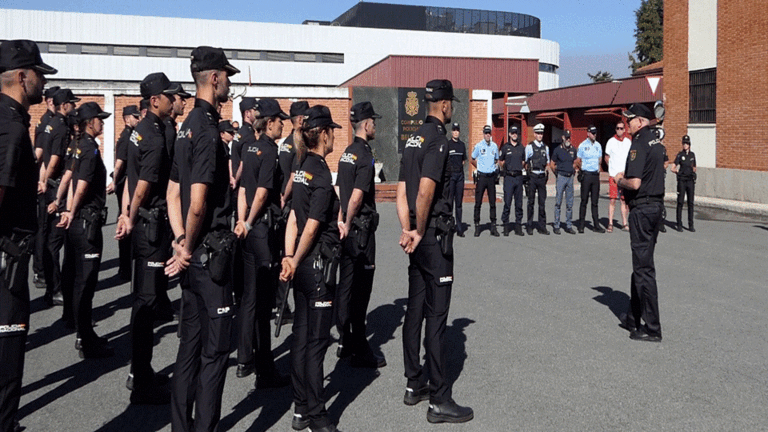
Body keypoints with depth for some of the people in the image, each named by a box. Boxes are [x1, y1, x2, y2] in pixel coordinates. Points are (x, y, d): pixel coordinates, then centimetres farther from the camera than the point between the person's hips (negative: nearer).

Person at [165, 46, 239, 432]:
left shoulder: (188, 126, 14)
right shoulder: (208, 130, -16)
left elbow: (173, 193, 16)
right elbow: (197, 202, -23)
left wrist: (181, 241, 11)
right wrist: (188, 248, -10)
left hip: (193, 254, 10)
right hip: (209, 252, -10)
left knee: (191, 342, 15)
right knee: (215, 347, -1)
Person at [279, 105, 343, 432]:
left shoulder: (303, 166, 10)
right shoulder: (322, 175, -15)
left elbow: (294, 216, 6)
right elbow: (312, 227, -18)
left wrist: (289, 256, 3)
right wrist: (295, 262, -9)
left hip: (303, 264, 8)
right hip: (319, 262, -8)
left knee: (301, 333, 12)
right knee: (317, 339, -2)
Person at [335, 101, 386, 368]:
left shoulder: (346, 153, 12)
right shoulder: (365, 156, -14)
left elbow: (339, 191, 12)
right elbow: (356, 197, -21)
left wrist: (341, 222, 9)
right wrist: (348, 223, -9)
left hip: (347, 229, 9)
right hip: (361, 228, -8)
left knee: (345, 284, 14)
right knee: (360, 289, -3)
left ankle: (345, 342, 24)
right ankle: (360, 351, 4)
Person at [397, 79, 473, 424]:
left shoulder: (414, 139, 14)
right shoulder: (438, 139, -14)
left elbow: (402, 192, 12)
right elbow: (426, 190, -24)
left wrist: (407, 231, 5)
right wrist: (420, 231, -13)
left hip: (417, 237, 9)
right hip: (435, 236, -9)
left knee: (415, 310, 14)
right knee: (436, 316, -5)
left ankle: (414, 385, 25)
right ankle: (439, 401, 2)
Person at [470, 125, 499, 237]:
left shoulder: (495, 146, 9)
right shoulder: (478, 146, 0)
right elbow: (473, 160, 12)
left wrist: (495, 167, 8)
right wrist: (480, 167, 6)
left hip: (492, 176, 3)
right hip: (481, 176, -2)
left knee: (493, 202, 4)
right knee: (478, 202, -1)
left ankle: (493, 226, 9)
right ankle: (477, 226, 6)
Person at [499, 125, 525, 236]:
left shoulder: (522, 148, 12)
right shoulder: (505, 147, 4)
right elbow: (500, 161, 13)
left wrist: (518, 168, 9)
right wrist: (506, 169, 9)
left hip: (519, 177, 3)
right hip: (509, 178, -3)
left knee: (519, 203, 5)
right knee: (507, 203, -6)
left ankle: (518, 226, 11)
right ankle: (506, 226, 1)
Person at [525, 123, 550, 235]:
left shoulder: (546, 147, 12)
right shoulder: (529, 147, 0)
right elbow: (525, 162, 3)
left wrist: (545, 171, 7)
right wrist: (528, 171, -4)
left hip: (542, 177, 4)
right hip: (532, 176, -3)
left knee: (542, 202, 4)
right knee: (531, 202, 2)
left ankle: (542, 227, 10)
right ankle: (530, 227, 9)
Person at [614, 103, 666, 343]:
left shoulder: (639, 144, -16)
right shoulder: (657, 141, 13)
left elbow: (635, 183, -23)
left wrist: (620, 181, -4)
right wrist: (626, 175, 14)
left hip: (642, 208, -10)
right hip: (657, 204, 10)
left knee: (644, 267, -5)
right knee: (641, 263, 17)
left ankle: (652, 328, -1)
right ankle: (634, 318, 28)